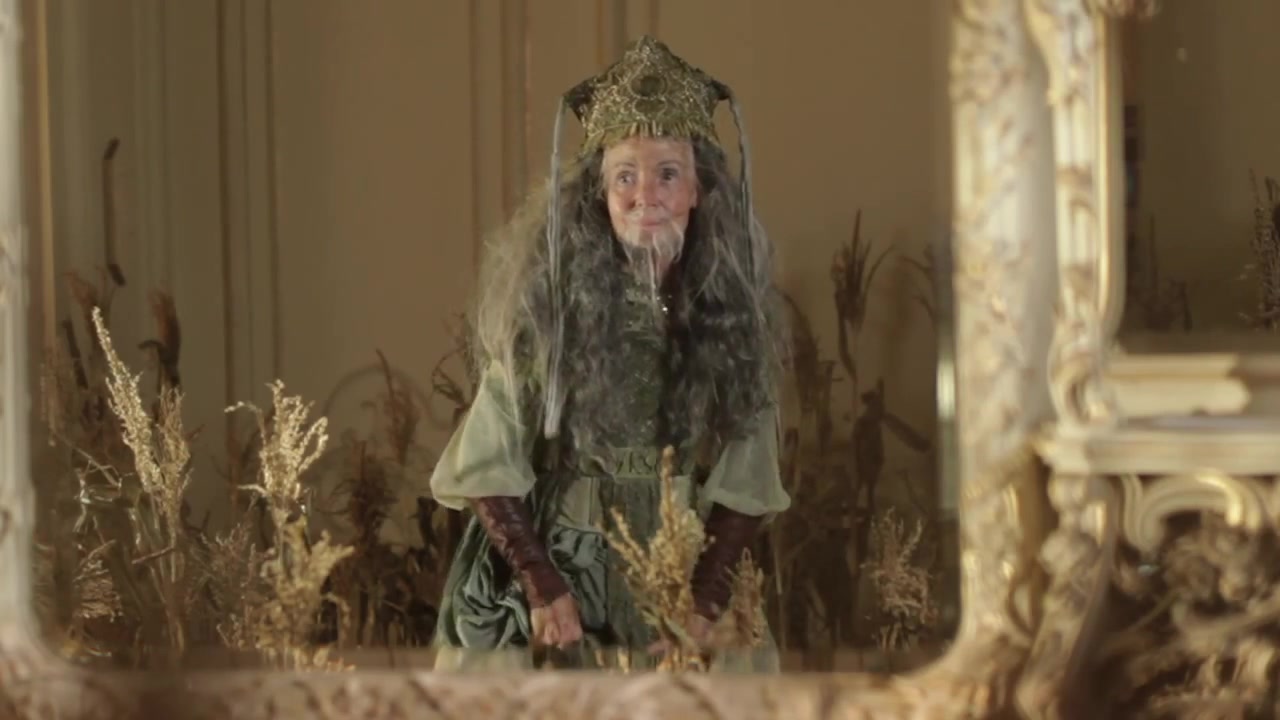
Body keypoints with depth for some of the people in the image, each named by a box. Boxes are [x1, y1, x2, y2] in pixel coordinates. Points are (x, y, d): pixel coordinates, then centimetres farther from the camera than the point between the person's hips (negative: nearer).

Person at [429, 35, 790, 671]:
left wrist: (702, 605, -9)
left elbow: (746, 482, 0)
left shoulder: (731, 303, -2)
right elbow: (487, 470, -6)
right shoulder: (548, 300, -9)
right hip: (551, 571, -2)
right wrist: (543, 589, -11)